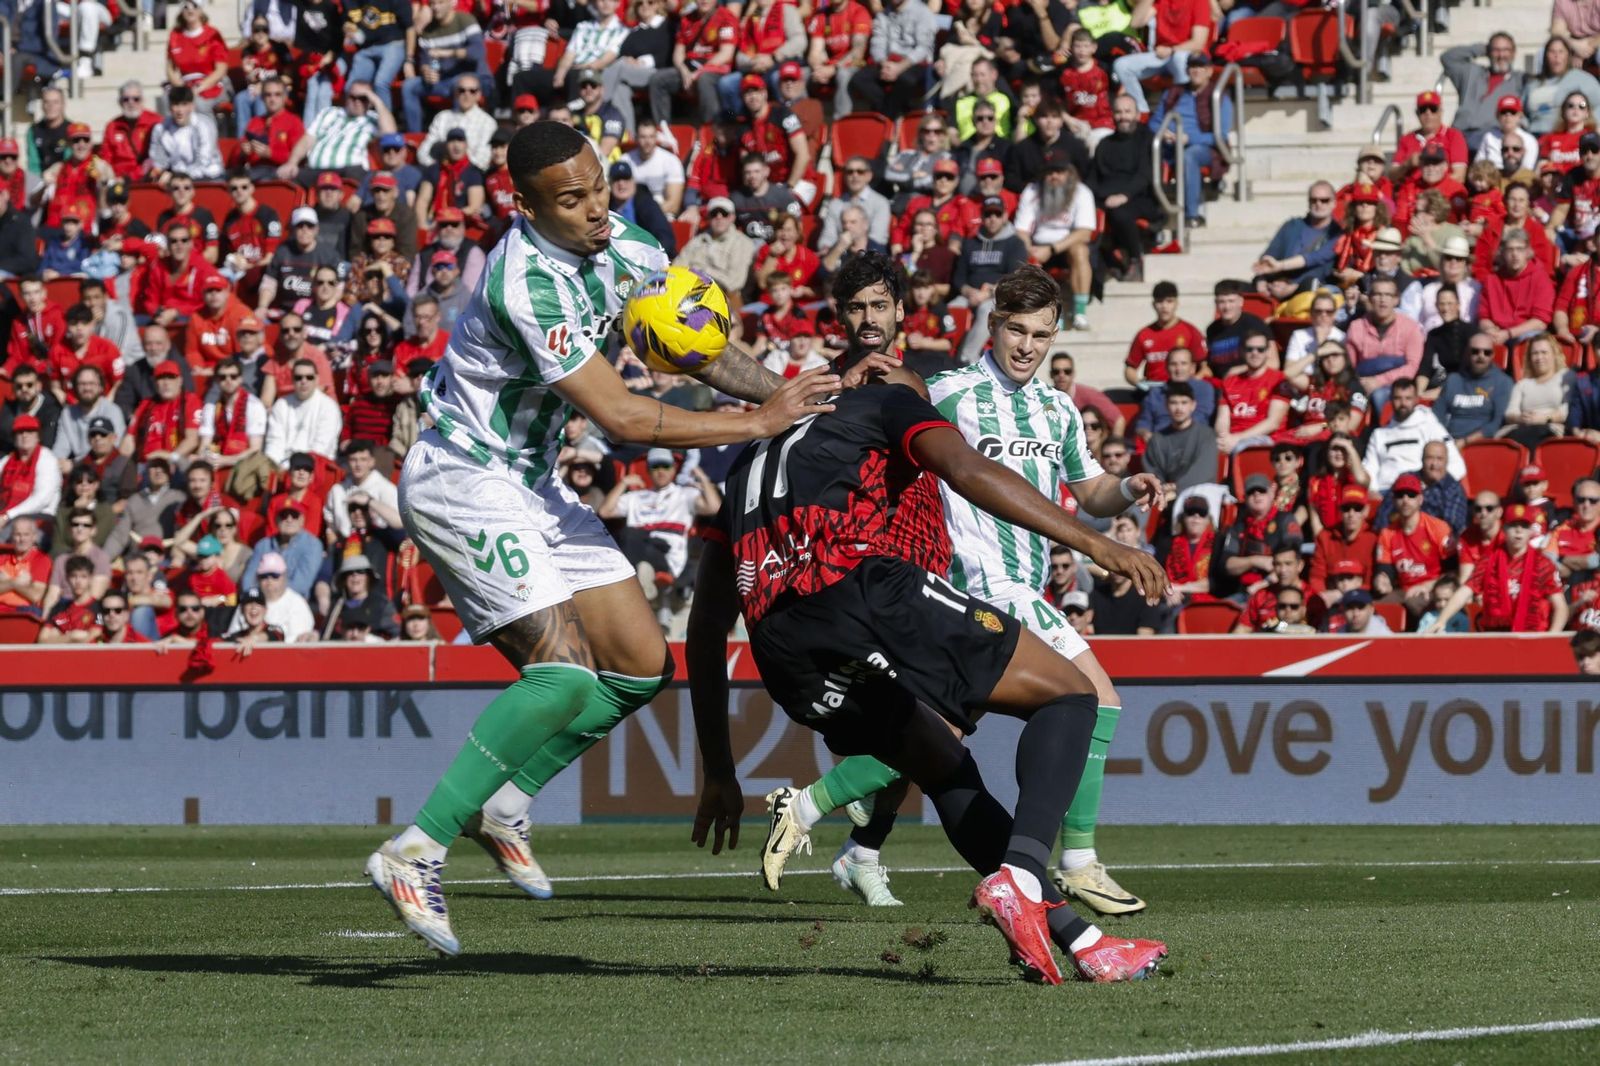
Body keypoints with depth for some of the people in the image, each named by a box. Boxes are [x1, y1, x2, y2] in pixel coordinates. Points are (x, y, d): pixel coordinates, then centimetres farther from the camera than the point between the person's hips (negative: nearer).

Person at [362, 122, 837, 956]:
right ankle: (414, 852, -20)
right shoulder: (530, 281, -27)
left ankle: (507, 801, 20)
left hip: (530, 482, 9)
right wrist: (759, 423, -23)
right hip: (462, 480, -9)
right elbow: (620, 417, -27)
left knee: (640, 667, 6)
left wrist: (780, 392, -6)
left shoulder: (613, 245, 0)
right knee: (564, 675, -22)